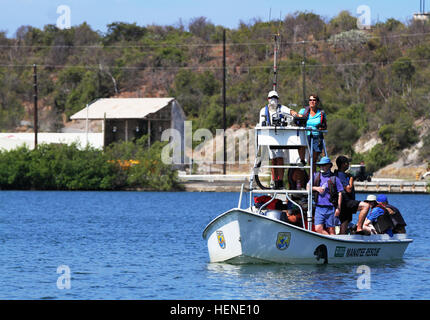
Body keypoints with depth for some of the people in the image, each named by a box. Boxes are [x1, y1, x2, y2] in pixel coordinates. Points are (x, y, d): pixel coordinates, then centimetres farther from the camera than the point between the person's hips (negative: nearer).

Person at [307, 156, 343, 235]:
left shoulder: (334, 178, 2)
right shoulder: (316, 176, 12)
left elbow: (340, 193, 0)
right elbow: (308, 187, 15)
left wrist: (338, 208, -6)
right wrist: (316, 188, -6)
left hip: (330, 208, -3)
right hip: (319, 207, 3)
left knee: (331, 230, -1)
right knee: (318, 229, -9)